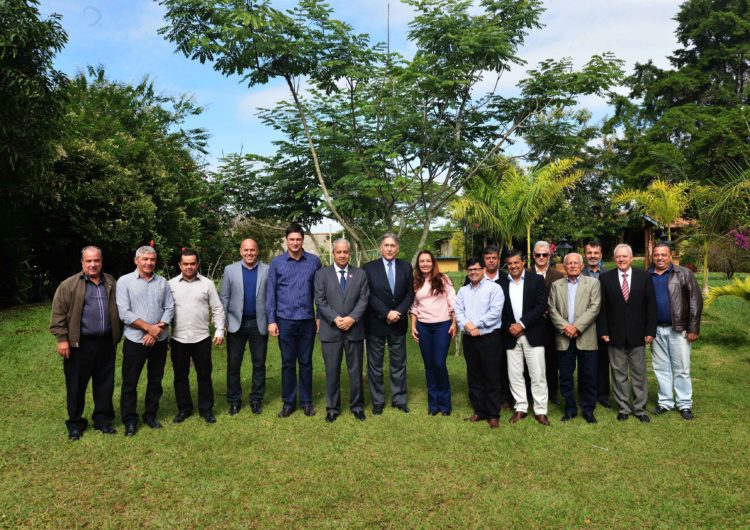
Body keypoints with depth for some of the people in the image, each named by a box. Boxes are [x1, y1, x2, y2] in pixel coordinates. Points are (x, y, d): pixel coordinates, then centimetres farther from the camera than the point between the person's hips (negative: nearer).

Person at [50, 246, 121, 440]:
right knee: (76, 385, 6)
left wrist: (117, 336, 13)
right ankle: (75, 423, 21)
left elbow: (118, 311, 17)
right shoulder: (69, 285, -2)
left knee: (105, 384, 10)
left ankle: (103, 419, 24)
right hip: (79, 344, -3)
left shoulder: (111, 283, 10)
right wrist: (62, 339, -11)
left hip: (106, 343, 3)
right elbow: (58, 314, -5)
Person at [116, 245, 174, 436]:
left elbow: (169, 309, 1)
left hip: (159, 340, 3)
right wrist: (149, 327, -15)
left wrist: (156, 330, -12)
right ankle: (130, 420, 19)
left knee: (156, 380, 12)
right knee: (130, 382, 5)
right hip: (135, 340, -3)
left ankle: (150, 415, 28)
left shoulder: (162, 282, 6)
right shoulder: (125, 281, -3)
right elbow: (124, 313, -11)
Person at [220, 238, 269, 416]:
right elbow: (224, 297, 3)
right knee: (233, 364, 7)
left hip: (259, 323, 0)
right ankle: (234, 401, 22)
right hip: (236, 323, 1)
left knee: (259, 364, 8)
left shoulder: (267, 270, -1)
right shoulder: (230, 270, 2)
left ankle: (256, 399, 23)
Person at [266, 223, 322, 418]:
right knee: (287, 363, 8)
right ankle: (288, 403, 19)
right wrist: (271, 320, -3)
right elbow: (271, 292, 1)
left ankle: (306, 402, 21)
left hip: (307, 320, 0)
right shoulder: (277, 262, 1)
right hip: (285, 320, 0)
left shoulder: (314, 261, 1)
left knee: (306, 363, 9)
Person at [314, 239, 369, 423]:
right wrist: (335, 319, -14)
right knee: (332, 371, 6)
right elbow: (320, 301, -3)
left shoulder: (360, 274, 7)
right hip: (330, 330, -1)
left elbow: (363, 299, 0)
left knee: (356, 370, 9)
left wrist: (352, 318, -14)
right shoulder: (322, 274, 4)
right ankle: (332, 408, 19)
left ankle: (357, 406, 23)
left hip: (354, 329, 1)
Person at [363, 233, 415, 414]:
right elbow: (369, 296, -9)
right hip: (376, 323, -2)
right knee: (375, 365, 7)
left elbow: (410, 293, 1)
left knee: (399, 363, 10)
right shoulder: (369, 268, -4)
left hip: (398, 323, 2)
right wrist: (386, 313, -16)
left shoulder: (406, 267, 5)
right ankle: (377, 401, 18)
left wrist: (398, 312, -12)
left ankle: (399, 399, 22)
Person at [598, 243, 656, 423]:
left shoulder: (644, 277, 2)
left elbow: (650, 305, 2)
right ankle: (623, 408, 20)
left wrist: (650, 331, -3)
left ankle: (640, 408, 20)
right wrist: (603, 331, -5)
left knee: (639, 373, 8)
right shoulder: (605, 278, 0)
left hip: (638, 334, 1)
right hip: (615, 335, 0)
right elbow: (601, 307, 0)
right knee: (619, 374, 8)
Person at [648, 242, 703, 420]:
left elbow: (696, 301, -4)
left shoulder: (684, 274, -3)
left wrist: (693, 329, -8)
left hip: (678, 329, -2)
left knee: (681, 369, 5)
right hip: (656, 330, 2)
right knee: (661, 368, 11)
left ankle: (684, 404, 18)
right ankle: (665, 402, 22)